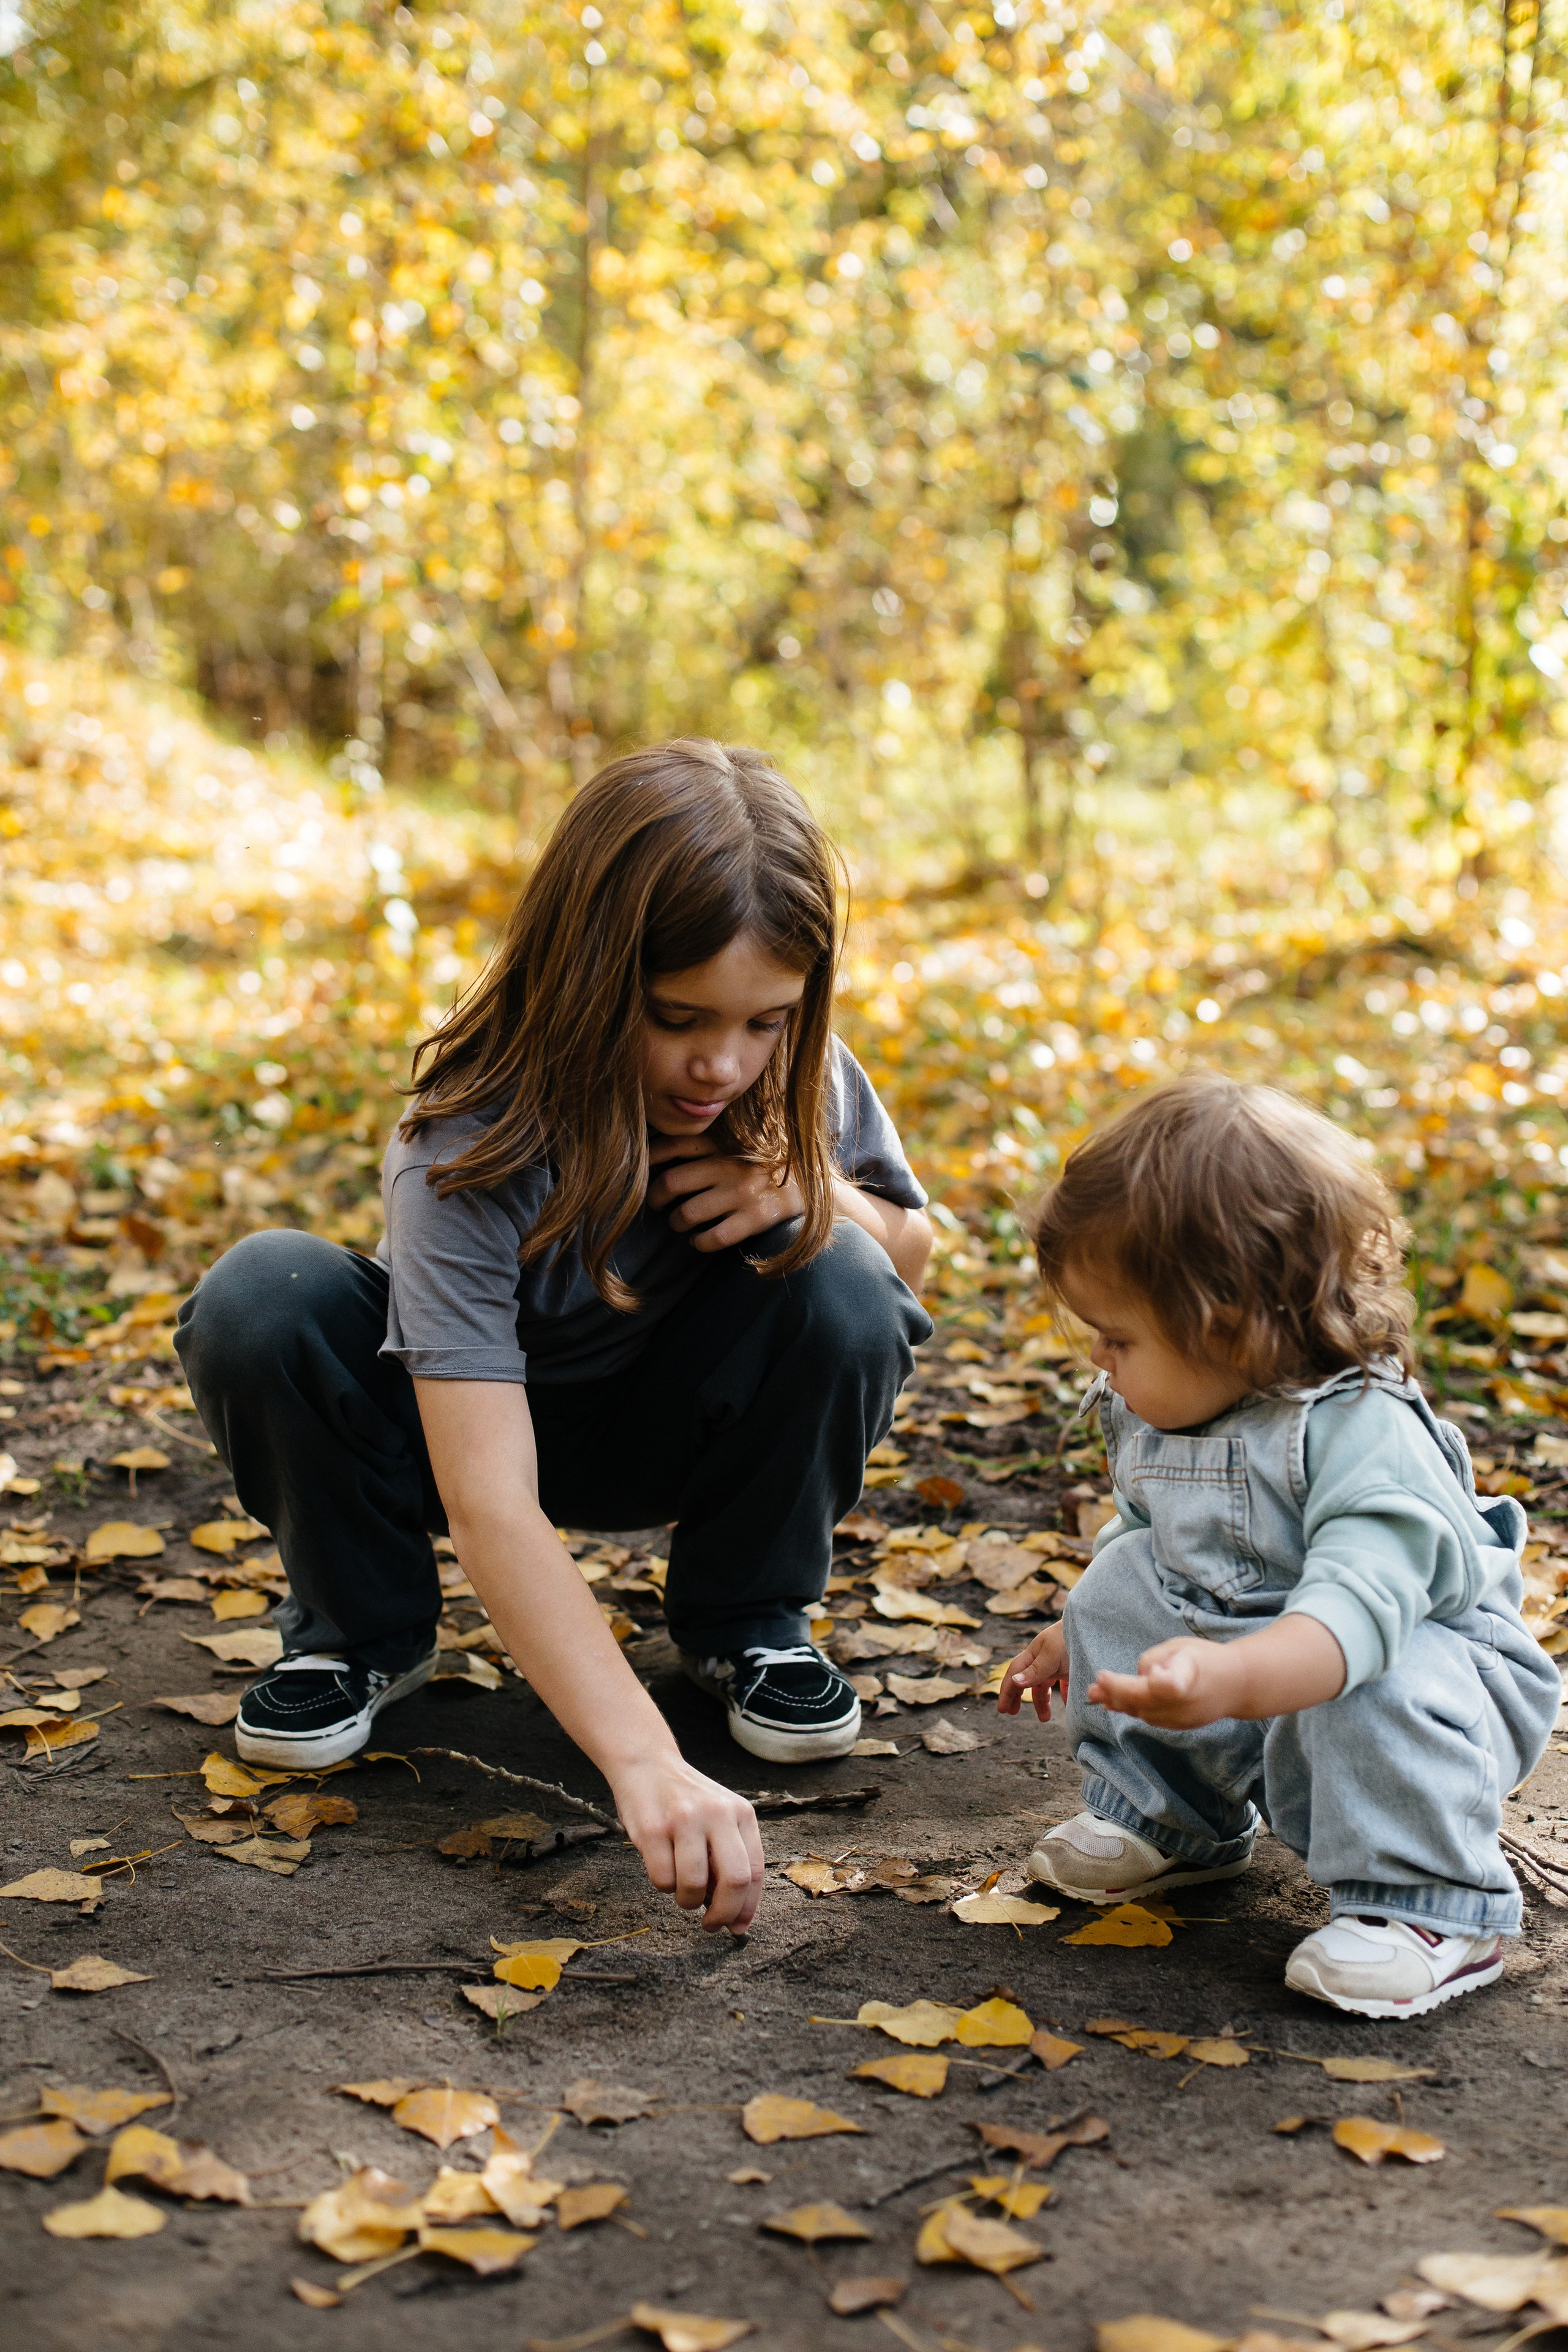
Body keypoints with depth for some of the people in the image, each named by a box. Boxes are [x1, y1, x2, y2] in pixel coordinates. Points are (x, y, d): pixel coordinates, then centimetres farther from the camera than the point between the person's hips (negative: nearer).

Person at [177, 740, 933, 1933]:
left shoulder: (797, 1079, -22)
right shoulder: (471, 1146, -35)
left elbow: (915, 1251, -3)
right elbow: (490, 1504, -43)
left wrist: (815, 1193, -28)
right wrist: (647, 1763, -55)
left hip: (668, 1421, 3)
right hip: (475, 1416, -2)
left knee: (843, 1284, -29)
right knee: (260, 1301, -32)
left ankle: (748, 1621, -2)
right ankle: (361, 1632, -4)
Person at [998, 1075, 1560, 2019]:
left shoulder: (1365, 1434, -34)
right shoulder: (1154, 1418, -6)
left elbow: (1359, 1606, -48)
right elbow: (1150, 1535, 16)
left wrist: (1231, 1680, -62)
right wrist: (1076, 1638, 22)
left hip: (1420, 1660, -8)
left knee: (1373, 1697, -38)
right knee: (1122, 1584, -3)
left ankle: (1430, 1912, -18)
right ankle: (1171, 1816, 13)